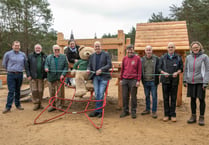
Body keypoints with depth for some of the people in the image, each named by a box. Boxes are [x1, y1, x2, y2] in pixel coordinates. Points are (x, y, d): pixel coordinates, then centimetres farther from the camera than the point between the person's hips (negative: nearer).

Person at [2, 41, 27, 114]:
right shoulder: (8, 54, -1)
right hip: (11, 75, -2)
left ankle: (18, 104, 21)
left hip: (20, 75, 3)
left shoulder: (23, 55, 6)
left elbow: (25, 64, 20)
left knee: (18, 90, 11)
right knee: (11, 91, -6)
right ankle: (8, 107, -1)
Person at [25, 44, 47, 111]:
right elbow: (27, 66, 2)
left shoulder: (44, 56, 6)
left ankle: (40, 103, 21)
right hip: (33, 77, -1)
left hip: (41, 77, 1)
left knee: (40, 91, 7)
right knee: (34, 91, 0)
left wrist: (45, 75, 0)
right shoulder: (30, 56, 3)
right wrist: (28, 75, -6)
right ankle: (36, 103, 11)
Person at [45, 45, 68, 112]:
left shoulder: (63, 57, 5)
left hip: (60, 77, -1)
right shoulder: (49, 57, 10)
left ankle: (59, 105, 15)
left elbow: (66, 67, 3)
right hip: (51, 77, 1)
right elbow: (46, 64, 11)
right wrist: (46, 68, -14)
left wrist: (63, 74, -9)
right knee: (52, 92, 6)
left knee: (60, 92, 3)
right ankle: (52, 105, 19)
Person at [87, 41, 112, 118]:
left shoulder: (106, 54, 3)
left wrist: (101, 70, -16)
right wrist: (88, 70, -5)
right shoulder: (92, 56, 15)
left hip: (103, 77, -4)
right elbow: (89, 65, 18)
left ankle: (97, 110, 4)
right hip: (95, 77, 4)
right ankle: (99, 111, 11)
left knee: (101, 94, -7)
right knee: (96, 94, 1)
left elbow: (109, 65, -4)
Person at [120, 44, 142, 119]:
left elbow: (139, 70, -2)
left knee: (133, 96, 4)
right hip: (125, 80, 3)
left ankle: (133, 112, 15)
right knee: (125, 96, 7)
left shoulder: (137, 58, 0)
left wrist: (138, 80, -7)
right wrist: (121, 79, 12)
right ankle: (125, 111, 19)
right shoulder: (124, 58, 10)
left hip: (133, 80, -3)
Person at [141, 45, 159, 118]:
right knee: (147, 96, 14)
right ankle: (147, 109, 27)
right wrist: (141, 79, 4)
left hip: (153, 81, -3)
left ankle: (154, 111, 11)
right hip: (145, 81, 3)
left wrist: (157, 79, -10)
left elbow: (158, 69, -1)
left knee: (154, 96, 1)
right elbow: (140, 70, 12)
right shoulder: (142, 59, 8)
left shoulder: (156, 58, -1)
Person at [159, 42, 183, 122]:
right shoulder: (163, 57, 5)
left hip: (174, 80, 0)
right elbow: (159, 68, 6)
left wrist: (177, 72, -12)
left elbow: (181, 68, 8)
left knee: (173, 98, 4)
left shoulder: (178, 57, 5)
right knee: (166, 98, 5)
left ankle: (173, 114, 14)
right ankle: (166, 114, 14)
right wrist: (164, 73, -12)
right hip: (165, 80, 0)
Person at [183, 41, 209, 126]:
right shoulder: (188, 57, 7)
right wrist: (185, 81, 8)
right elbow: (186, 70, 13)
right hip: (190, 82, 3)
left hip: (200, 82, -3)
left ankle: (201, 117, 16)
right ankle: (193, 116, 22)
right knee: (192, 99, 10)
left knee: (201, 99, 4)